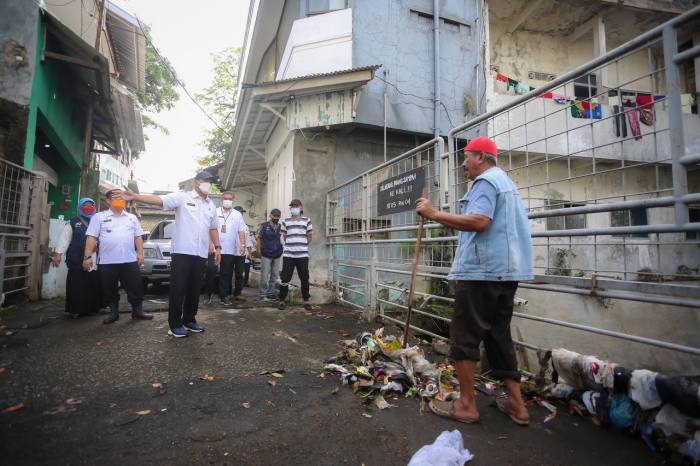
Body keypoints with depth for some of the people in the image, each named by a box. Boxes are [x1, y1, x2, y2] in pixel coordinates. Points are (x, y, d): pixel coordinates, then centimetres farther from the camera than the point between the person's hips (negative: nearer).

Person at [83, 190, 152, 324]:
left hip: (130, 260, 2)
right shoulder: (99, 217, 4)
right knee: (109, 289, 8)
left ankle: (137, 311, 15)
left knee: (135, 288, 4)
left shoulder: (132, 217, 13)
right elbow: (91, 238, -1)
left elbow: (138, 237, 11)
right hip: (107, 262, -1)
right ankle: (113, 312, 22)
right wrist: (88, 256, -9)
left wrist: (140, 253, 2)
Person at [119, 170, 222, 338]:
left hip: (201, 254, 5)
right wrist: (135, 196, -26)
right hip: (182, 251, -5)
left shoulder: (211, 205, 16)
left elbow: (213, 228, 21)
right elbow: (158, 200, -13)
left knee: (194, 289, 11)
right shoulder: (182, 197, -2)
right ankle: (175, 324, 10)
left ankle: (189, 320, 24)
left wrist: (217, 247, 15)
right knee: (178, 289, 0)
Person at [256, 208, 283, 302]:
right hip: (266, 255, -3)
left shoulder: (281, 227, 2)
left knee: (275, 275, 10)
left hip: (277, 255, 3)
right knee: (264, 275, 1)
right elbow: (258, 237, 0)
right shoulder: (264, 226, -4)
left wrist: (282, 248, 1)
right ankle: (262, 294, 12)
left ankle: (272, 293, 22)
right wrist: (259, 250, -2)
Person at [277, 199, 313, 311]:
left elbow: (309, 237, 10)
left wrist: (302, 246, 8)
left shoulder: (307, 221, 6)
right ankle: (282, 301, 13)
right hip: (288, 254, 1)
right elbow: (285, 237, 17)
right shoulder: (285, 222, 10)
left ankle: (306, 301, 18)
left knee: (304, 279, 5)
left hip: (302, 255, -1)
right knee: (285, 278, 0)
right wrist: (291, 246, 10)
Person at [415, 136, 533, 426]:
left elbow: (479, 221, -22)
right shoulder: (506, 181, 25)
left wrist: (435, 214, -18)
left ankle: (466, 405, 5)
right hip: (506, 270, 10)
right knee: (499, 334, 14)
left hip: (481, 270, -10)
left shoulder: (486, 180, -7)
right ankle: (516, 404, 19)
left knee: (465, 336, -3)